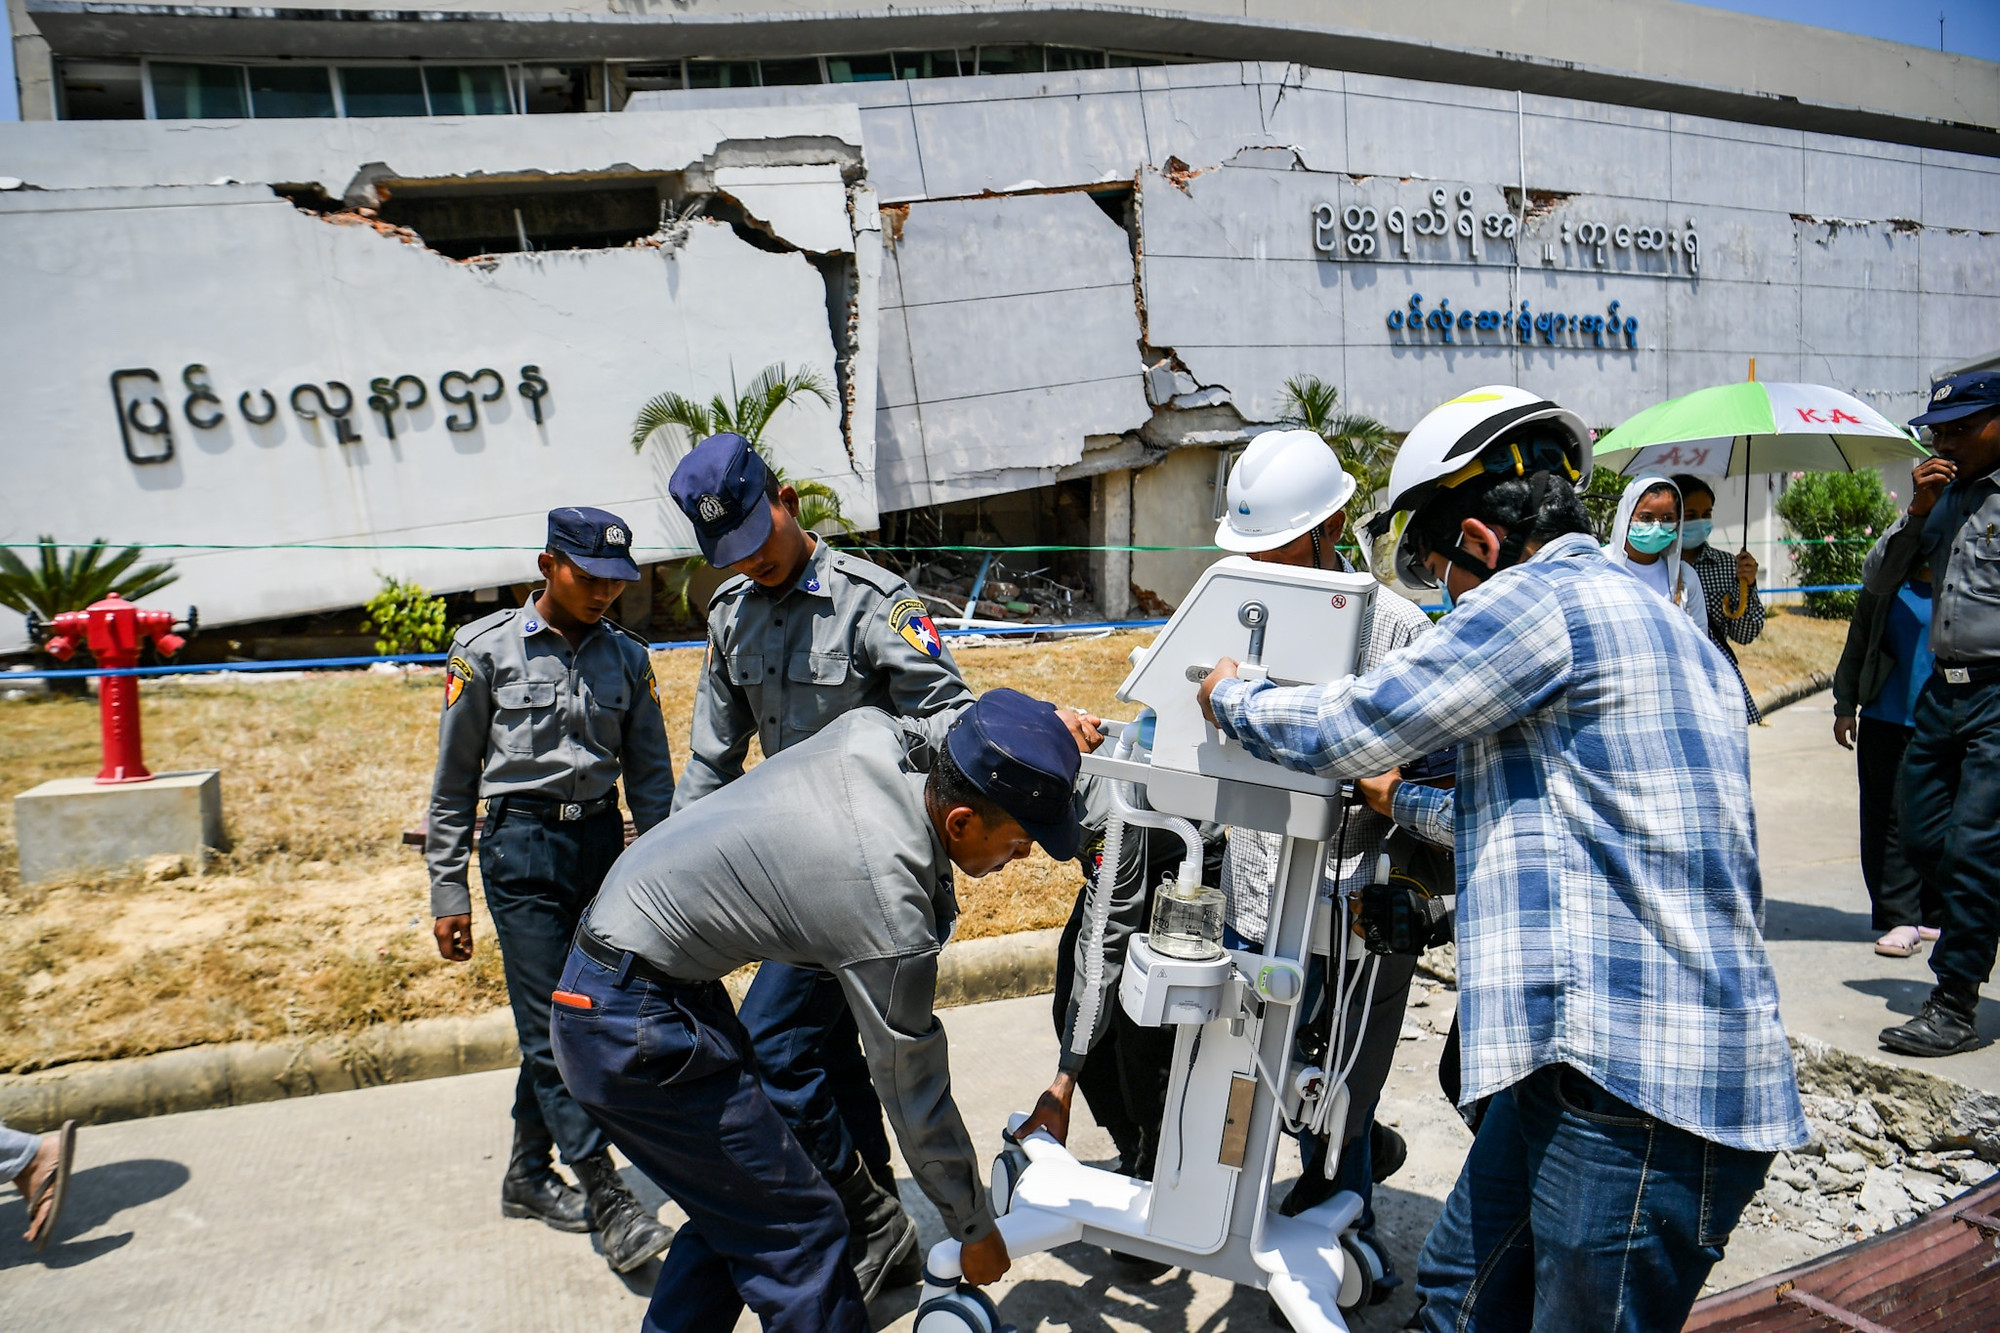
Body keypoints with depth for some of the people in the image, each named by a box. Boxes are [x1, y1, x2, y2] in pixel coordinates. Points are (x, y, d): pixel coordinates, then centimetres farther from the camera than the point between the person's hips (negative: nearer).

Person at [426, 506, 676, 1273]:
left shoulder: (625, 656, 7)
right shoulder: (486, 650, -3)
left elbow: (650, 776, 11)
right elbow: (453, 783, 1)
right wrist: (448, 893, 0)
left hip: (601, 841, 4)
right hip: (522, 845, -4)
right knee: (550, 1023, -6)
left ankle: (528, 1174, 28)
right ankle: (607, 1200, -2)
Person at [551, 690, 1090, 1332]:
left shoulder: (867, 732, -8)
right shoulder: (890, 919, -27)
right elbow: (916, 1102, -14)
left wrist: (1044, 725, 20)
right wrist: (975, 1231, 2)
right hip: (637, 1028, -9)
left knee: (735, 1212, 20)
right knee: (798, 1232, -1)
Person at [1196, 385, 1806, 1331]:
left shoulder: (1540, 597, -12)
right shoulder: (1662, 625, 19)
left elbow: (1349, 729, -7)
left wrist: (1229, 699, 11)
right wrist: (1407, 803, 38)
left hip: (1639, 1085, -10)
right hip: (1588, 1052, 10)